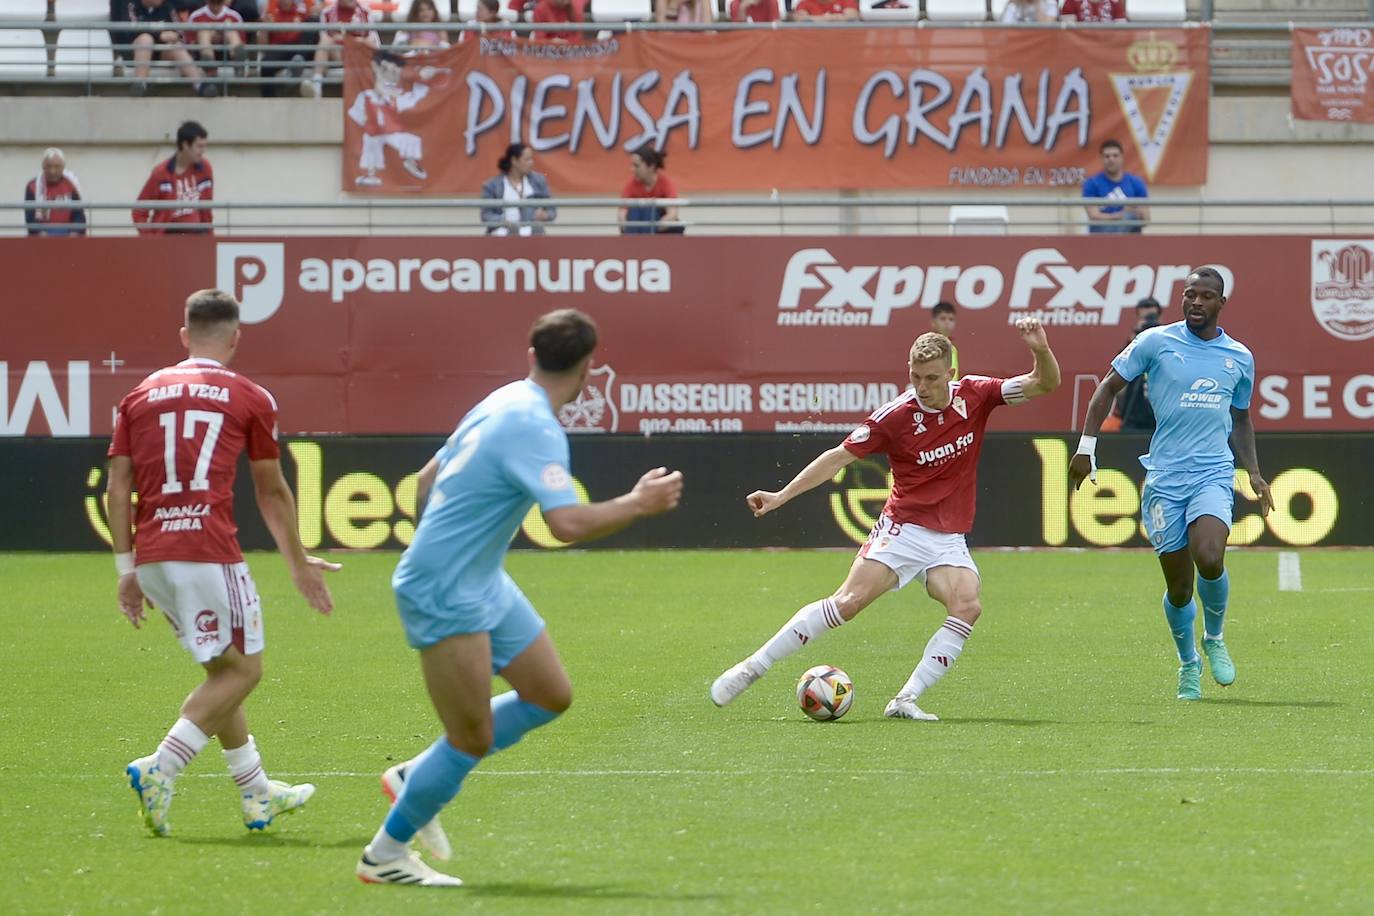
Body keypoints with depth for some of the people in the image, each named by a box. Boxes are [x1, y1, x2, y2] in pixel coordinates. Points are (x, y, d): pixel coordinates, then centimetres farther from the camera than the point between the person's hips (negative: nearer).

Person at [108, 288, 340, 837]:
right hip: (210, 553, -5)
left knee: (222, 669, 18)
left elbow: (118, 488, 9)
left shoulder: (140, 396, 14)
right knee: (242, 669, 3)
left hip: (151, 557, 5)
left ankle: (257, 793, 23)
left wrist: (127, 570, 14)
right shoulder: (250, 399, 4)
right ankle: (160, 770, -15)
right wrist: (299, 564, 22)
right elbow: (272, 493, 11)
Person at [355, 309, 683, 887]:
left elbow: (428, 479, 18)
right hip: (446, 596, -10)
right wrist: (638, 504, -20)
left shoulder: (504, 403, 8)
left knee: (550, 695, 13)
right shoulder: (536, 430, -23)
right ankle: (384, 856, 11)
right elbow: (568, 523, -33)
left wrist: (439, 547, 29)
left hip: (483, 584, 10)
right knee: (473, 740, -4)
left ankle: (415, 778, 22)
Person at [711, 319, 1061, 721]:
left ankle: (906, 700, -23)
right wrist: (781, 496, -6)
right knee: (849, 601, -19)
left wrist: (1042, 351, -22)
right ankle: (752, 668, -10)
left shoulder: (975, 394, -3)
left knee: (968, 606, -25)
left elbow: (1044, 385, 0)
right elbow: (840, 457, -2)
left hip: (949, 540, 3)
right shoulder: (894, 416, -10)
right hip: (902, 528, -3)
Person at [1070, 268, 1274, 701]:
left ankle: (1214, 639, 4)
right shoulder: (1155, 342, 0)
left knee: (1209, 559, -24)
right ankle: (1188, 664, 26)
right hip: (1164, 478, -1)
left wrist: (1253, 472, 14)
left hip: (1214, 474, 1)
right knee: (1178, 587, 0)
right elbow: (1109, 387, 7)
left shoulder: (1239, 357, 10)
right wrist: (1086, 447, -1)